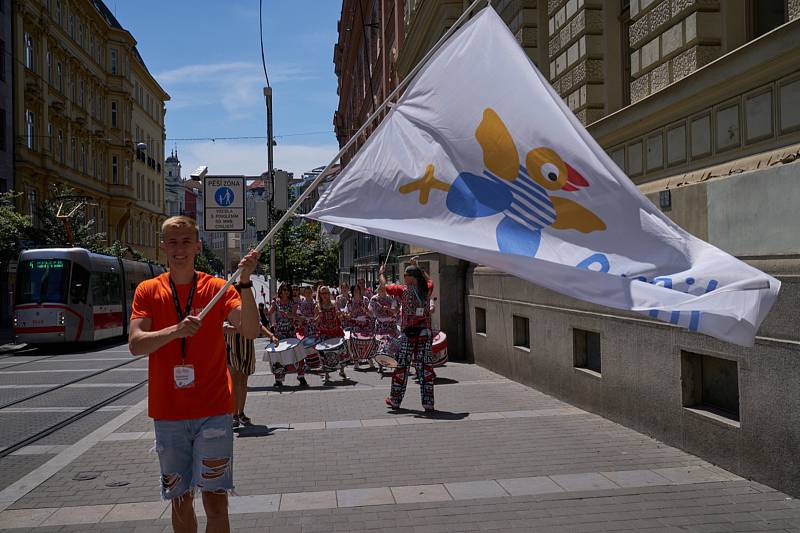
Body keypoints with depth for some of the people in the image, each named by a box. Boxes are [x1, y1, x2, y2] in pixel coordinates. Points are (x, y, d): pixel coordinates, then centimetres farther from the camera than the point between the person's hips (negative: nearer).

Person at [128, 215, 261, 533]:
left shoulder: (217, 288, -2)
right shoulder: (148, 291, 3)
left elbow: (250, 331, -16)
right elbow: (135, 345, -8)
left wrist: (245, 283, -28)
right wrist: (176, 330, -25)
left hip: (213, 411, -2)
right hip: (168, 413, 2)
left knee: (215, 499, -2)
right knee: (180, 499, 15)